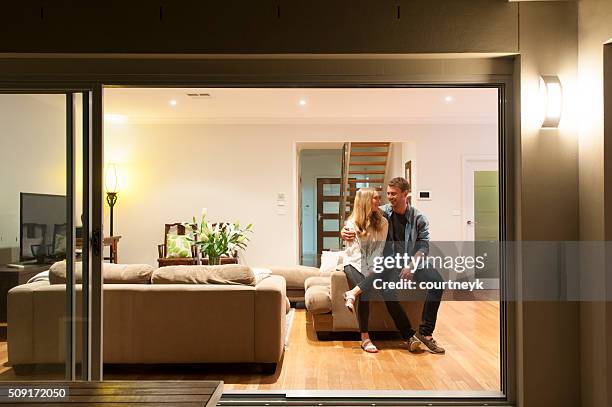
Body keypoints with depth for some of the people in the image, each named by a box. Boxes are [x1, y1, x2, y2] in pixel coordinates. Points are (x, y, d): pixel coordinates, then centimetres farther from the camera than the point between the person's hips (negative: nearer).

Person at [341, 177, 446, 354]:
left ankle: (425, 332, -15)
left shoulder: (418, 218, 5)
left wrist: (413, 265, -20)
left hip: (413, 261, 1)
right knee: (388, 292, -31)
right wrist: (346, 230, -19)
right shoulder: (382, 213, 4)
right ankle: (410, 335, -14)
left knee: (437, 281, -27)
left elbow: (424, 245, -2)